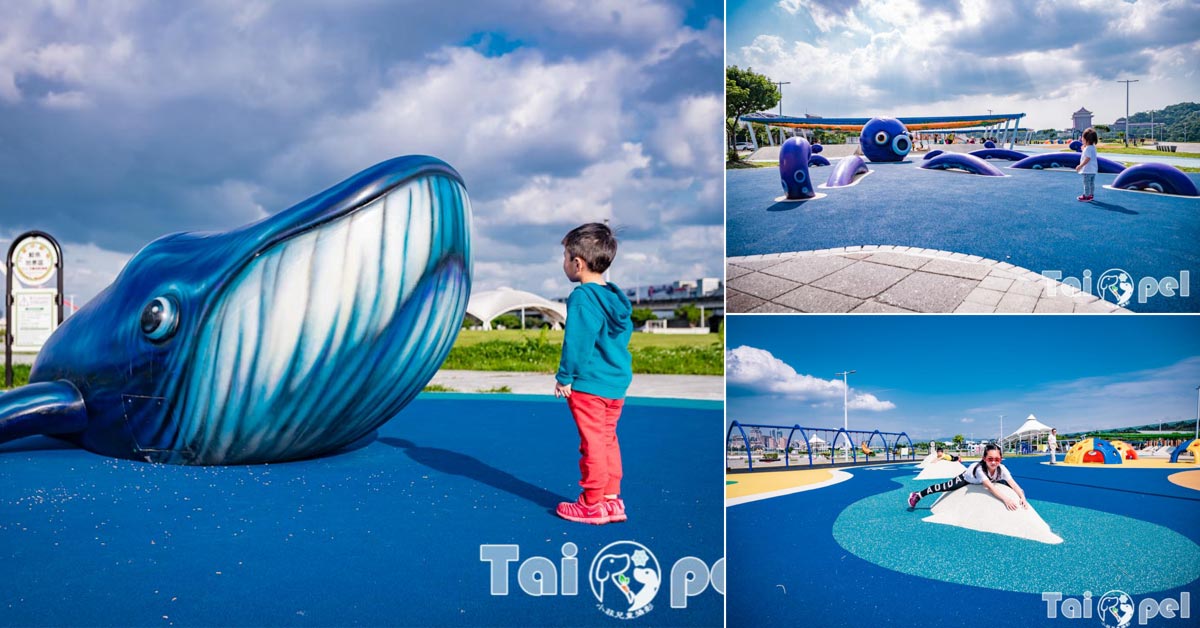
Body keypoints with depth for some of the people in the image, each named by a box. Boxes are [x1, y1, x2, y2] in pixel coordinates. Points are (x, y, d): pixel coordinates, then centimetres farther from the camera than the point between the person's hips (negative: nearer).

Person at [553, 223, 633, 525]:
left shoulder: (582, 298, -16)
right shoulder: (616, 297, 8)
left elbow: (576, 343, -18)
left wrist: (564, 377, -9)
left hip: (588, 385, -8)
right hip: (617, 383, 8)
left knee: (592, 444, 1)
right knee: (608, 441, 17)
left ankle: (592, 505, 12)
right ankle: (612, 499, 23)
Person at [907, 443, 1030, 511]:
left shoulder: (1002, 469, -36)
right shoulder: (979, 468, -47)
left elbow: (1014, 484, -44)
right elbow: (990, 487, -59)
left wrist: (1022, 497, -61)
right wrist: (1006, 499, -71)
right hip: (967, 478, -4)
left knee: (1006, 483, -5)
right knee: (944, 487, 2)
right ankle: (917, 496, 18)